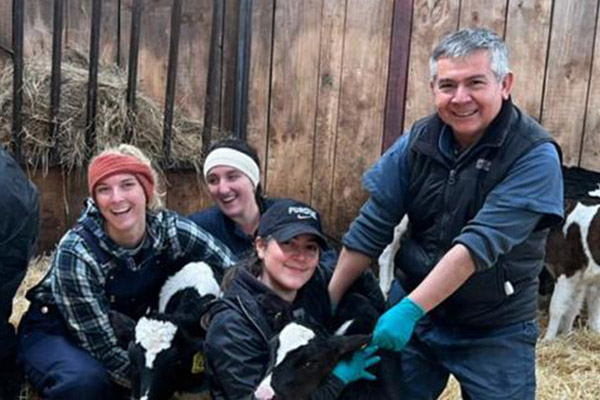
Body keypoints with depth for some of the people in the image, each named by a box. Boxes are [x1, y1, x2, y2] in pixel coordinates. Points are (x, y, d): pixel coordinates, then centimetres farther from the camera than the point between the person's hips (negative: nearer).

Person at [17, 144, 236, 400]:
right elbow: (102, 347, -26)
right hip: (54, 334, -5)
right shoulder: (77, 253, -30)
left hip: (122, 330, 5)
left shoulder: (169, 230, -21)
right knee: (86, 379, -34)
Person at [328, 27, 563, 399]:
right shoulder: (419, 140, -5)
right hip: (412, 311, 3)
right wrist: (329, 303, -2)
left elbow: (480, 243, -26)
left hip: (496, 331, -3)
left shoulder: (535, 156, -18)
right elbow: (373, 226, -4)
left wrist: (410, 308, -29)